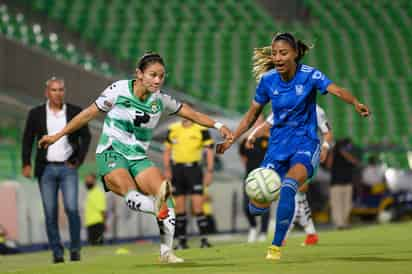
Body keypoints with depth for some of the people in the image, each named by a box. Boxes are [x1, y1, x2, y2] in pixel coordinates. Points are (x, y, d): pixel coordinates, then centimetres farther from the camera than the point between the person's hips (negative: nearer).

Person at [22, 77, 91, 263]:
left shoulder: (75, 112, 4)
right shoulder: (36, 114, 4)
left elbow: (86, 137, 8)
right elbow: (27, 140, 5)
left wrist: (79, 160, -2)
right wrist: (26, 164, -5)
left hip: (68, 168, -1)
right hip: (46, 169, 1)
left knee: (72, 208, -13)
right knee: (50, 212, -1)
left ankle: (75, 249, -2)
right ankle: (57, 252, 5)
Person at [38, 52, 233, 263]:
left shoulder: (160, 100, 2)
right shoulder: (119, 90, -7)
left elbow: (191, 113, 11)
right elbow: (89, 113, 1)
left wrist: (218, 126, 0)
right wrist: (58, 135, 3)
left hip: (138, 158, 3)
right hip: (111, 154, -3)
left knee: (165, 194, -19)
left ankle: (166, 252, -14)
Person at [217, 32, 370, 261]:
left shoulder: (309, 75, -12)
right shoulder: (268, 80, -3)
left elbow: (336, 90, -29)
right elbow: (252, 114, 10)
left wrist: (355, 103, -49)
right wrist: (231, 140, 4)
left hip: (305, 142, -4)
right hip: (277, 145, 4)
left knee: (288, 185, -34)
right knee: (257, 208, -4)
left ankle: (276, 246, -20)